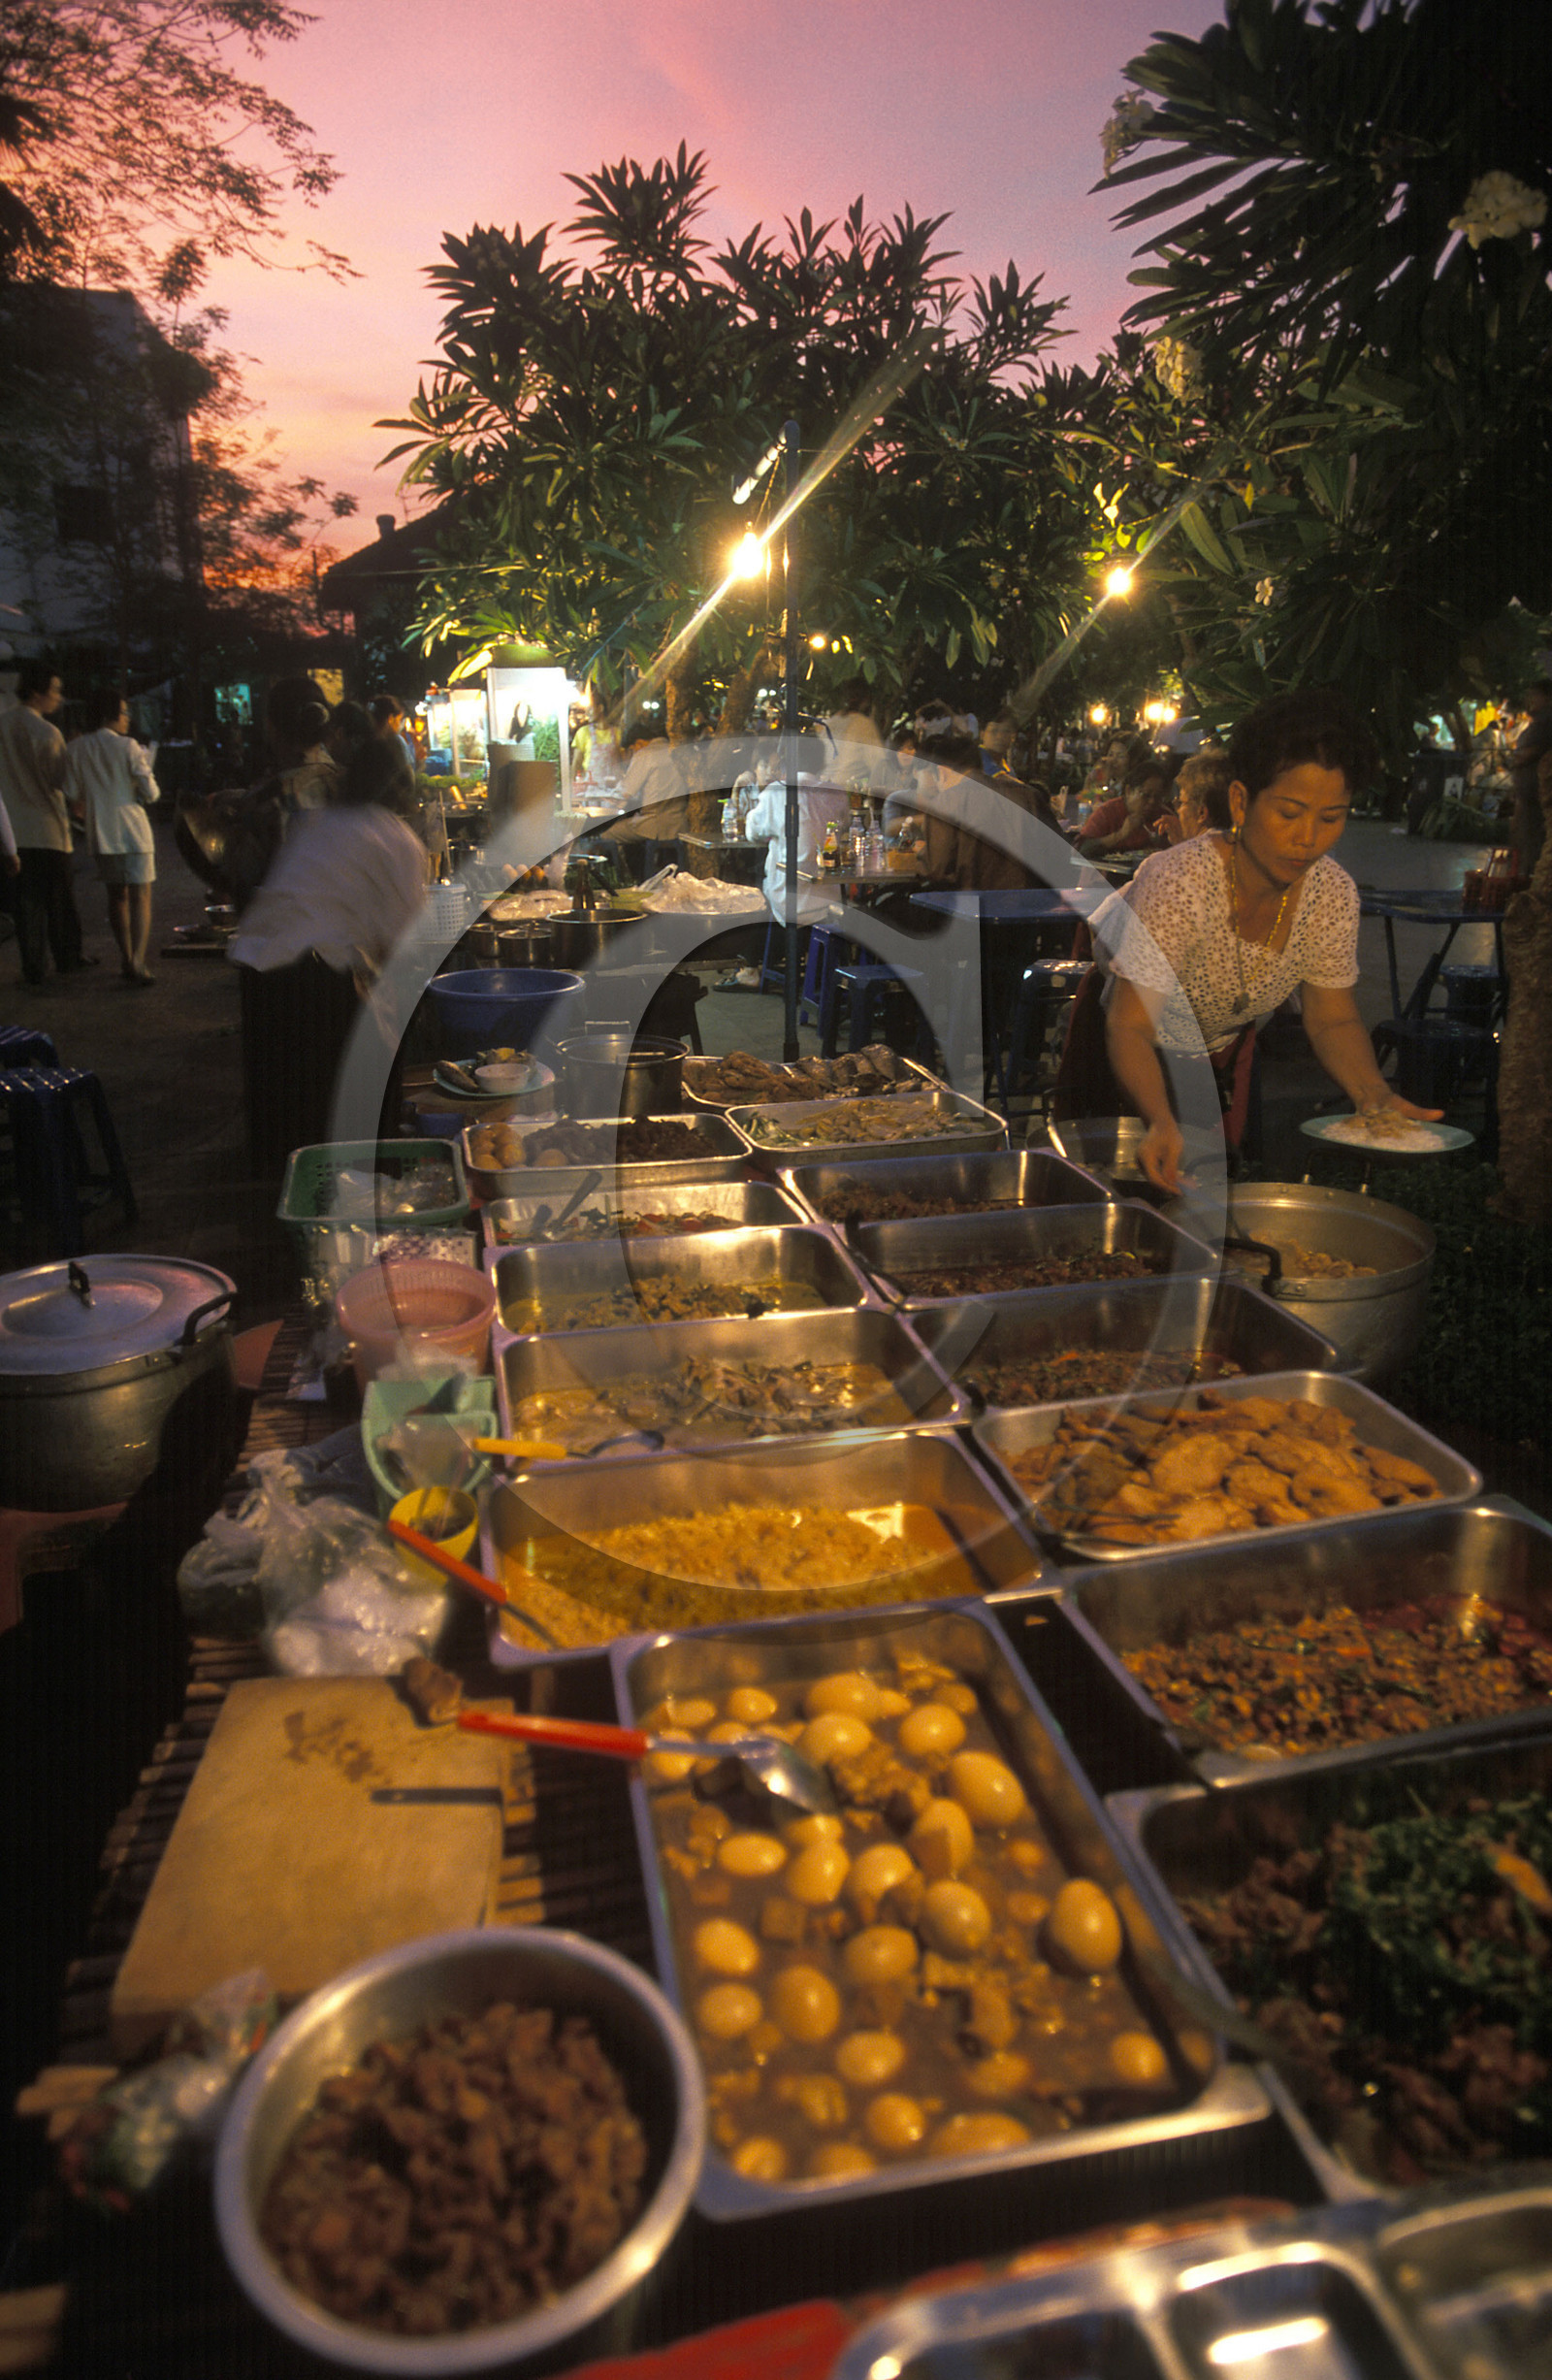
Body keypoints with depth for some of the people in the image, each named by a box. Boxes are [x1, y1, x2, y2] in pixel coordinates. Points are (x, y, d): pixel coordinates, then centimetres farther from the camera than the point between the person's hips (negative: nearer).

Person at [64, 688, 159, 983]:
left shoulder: (77, 749, 3)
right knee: (140, 896, -2)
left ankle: (126, 959, 22)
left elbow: (73, 798, 6)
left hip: (100, 834, 5)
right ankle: (138, 962, -11)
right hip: (132, 830, -5)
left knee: (116, 896, 16)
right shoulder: (127, 746, -9)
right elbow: (150, 793, -11)